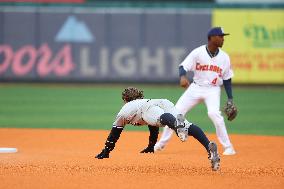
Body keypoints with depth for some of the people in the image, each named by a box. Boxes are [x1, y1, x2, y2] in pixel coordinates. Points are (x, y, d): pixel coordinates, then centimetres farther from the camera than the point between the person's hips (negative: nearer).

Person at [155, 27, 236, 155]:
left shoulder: (224, 57, -1)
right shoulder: (198, 53, -9)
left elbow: (227, 79, 7)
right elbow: (183, 67, -14)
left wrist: (230, 99, 3)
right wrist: (182, 77, -37)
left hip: (213, 90, -1)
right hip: (195, 87, 1)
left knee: (214, 113, -27)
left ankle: (228, 147, -17)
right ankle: (161, 143, 14)